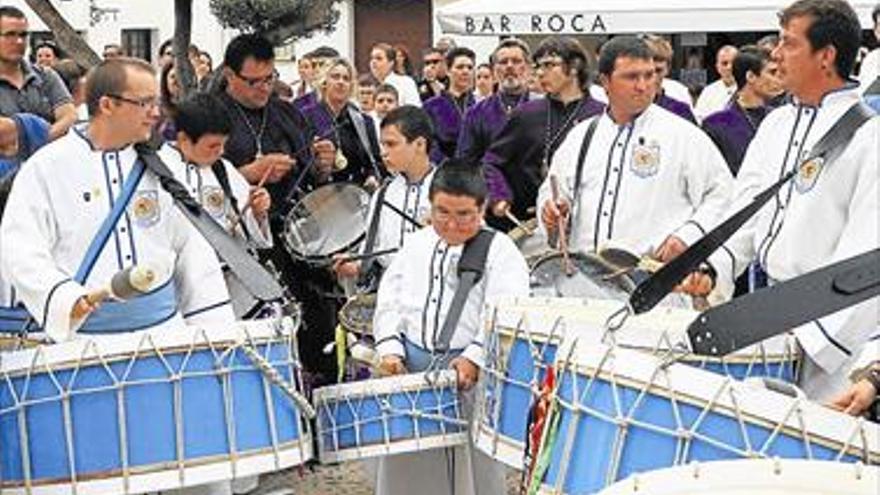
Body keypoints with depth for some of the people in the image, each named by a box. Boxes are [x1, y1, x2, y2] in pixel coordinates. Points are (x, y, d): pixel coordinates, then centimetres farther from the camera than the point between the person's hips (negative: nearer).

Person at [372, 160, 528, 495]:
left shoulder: (501, 251, -3)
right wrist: (390, 348, 0)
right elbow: (389, 302, 15)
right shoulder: (415, 246, 14)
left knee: (471, 461, 0)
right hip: (412, 365, 5)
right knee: (408, 465, 10)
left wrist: (475, 358, -25)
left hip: (472, 372, -4)